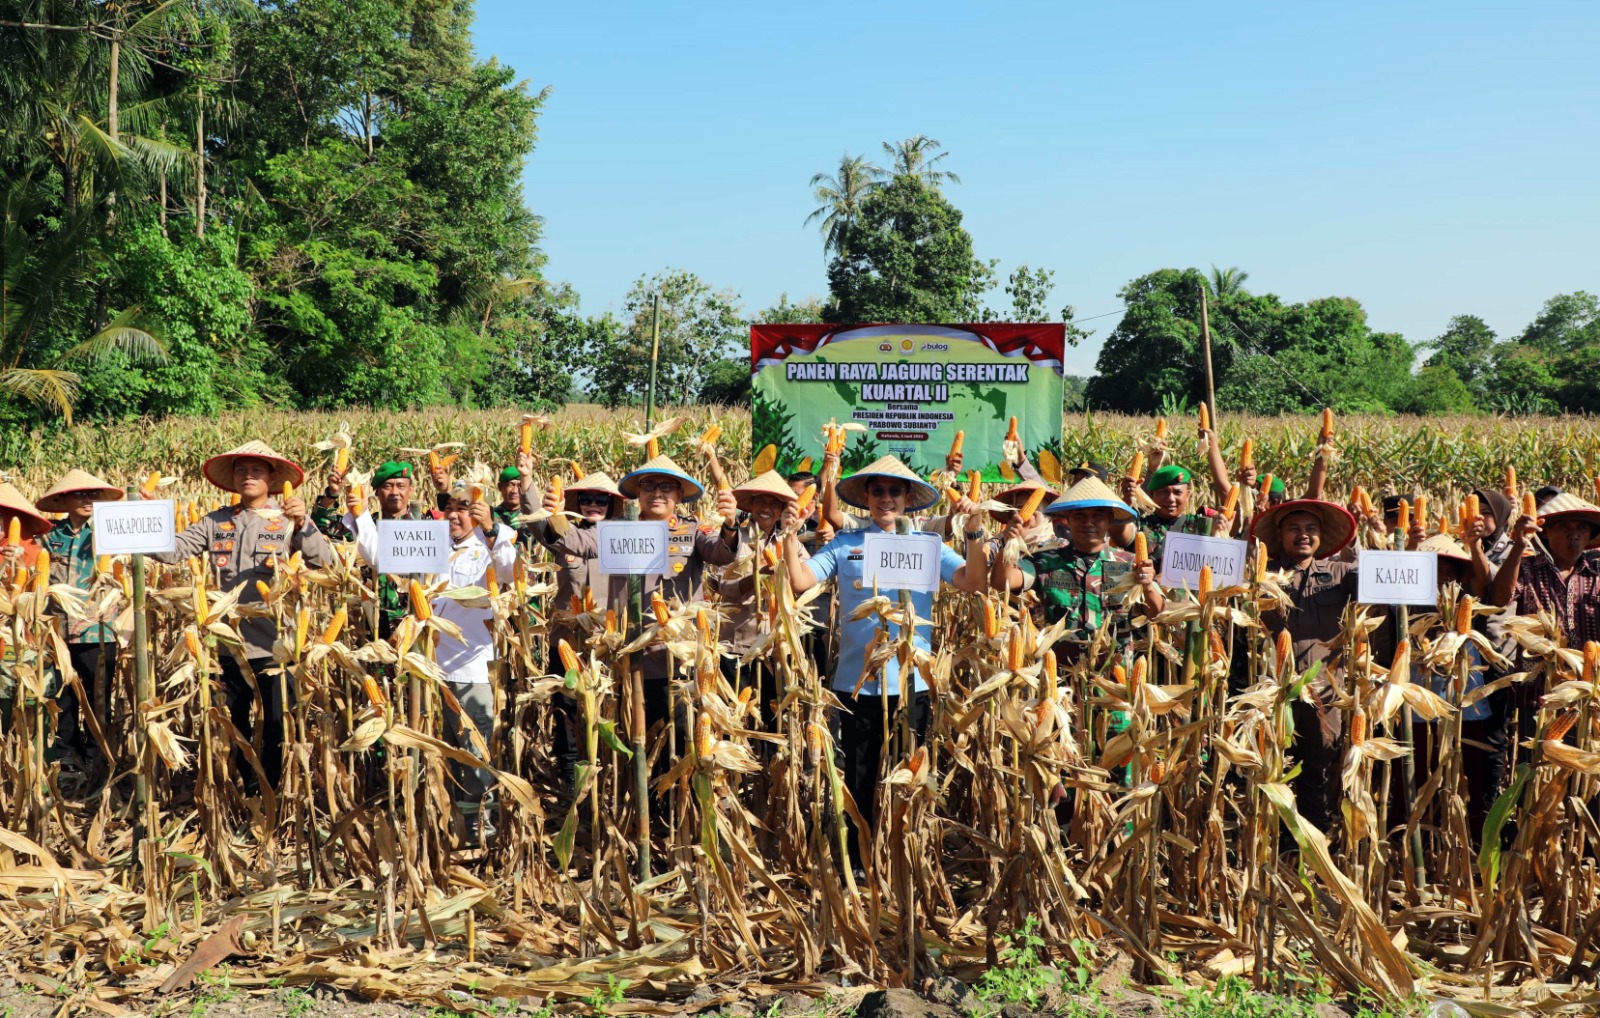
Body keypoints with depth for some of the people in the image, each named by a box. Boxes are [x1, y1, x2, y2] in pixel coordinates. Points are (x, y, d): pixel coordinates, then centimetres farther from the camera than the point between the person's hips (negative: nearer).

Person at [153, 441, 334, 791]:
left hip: (274, 643, -3)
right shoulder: (215, 523, 9)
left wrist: (303, 524, -26)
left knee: (278, 724, 0)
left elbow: (324, 560, -13)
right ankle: (242, 788, 31)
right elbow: (172, 551, -1)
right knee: (232, 723, 15)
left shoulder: (288, 521, 1)